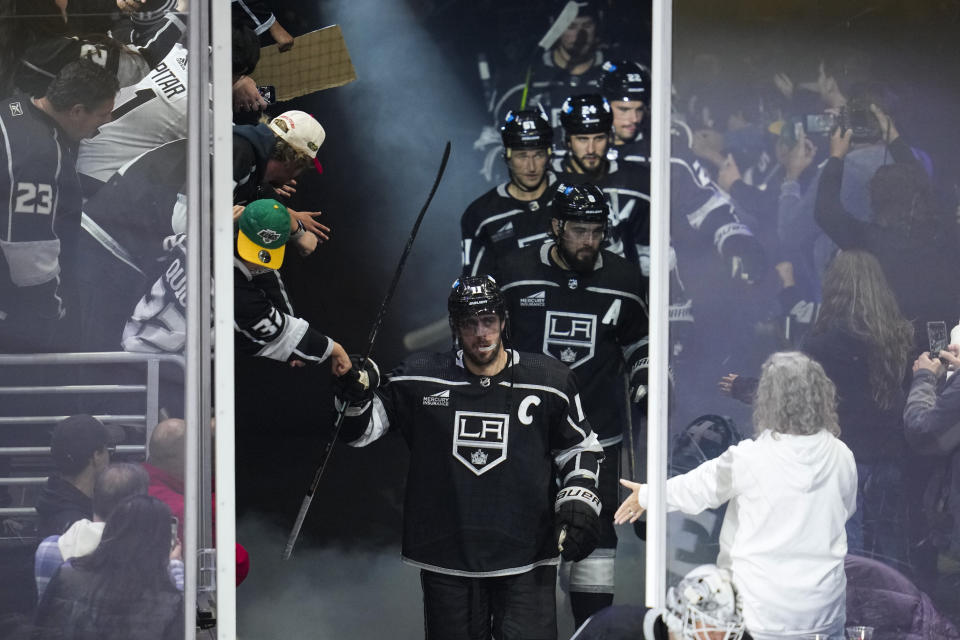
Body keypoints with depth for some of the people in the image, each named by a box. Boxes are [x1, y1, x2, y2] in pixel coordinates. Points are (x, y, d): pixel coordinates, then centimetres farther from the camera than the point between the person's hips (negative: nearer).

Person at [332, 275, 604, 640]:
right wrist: (356, 394, -11)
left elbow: (580, 446, 13)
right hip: (446, 562, 1)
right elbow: (360, 429, 9)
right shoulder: (419, 380, 2)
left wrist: (578, 499, -2)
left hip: (526, 562, -1)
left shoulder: (549, 381, 3)